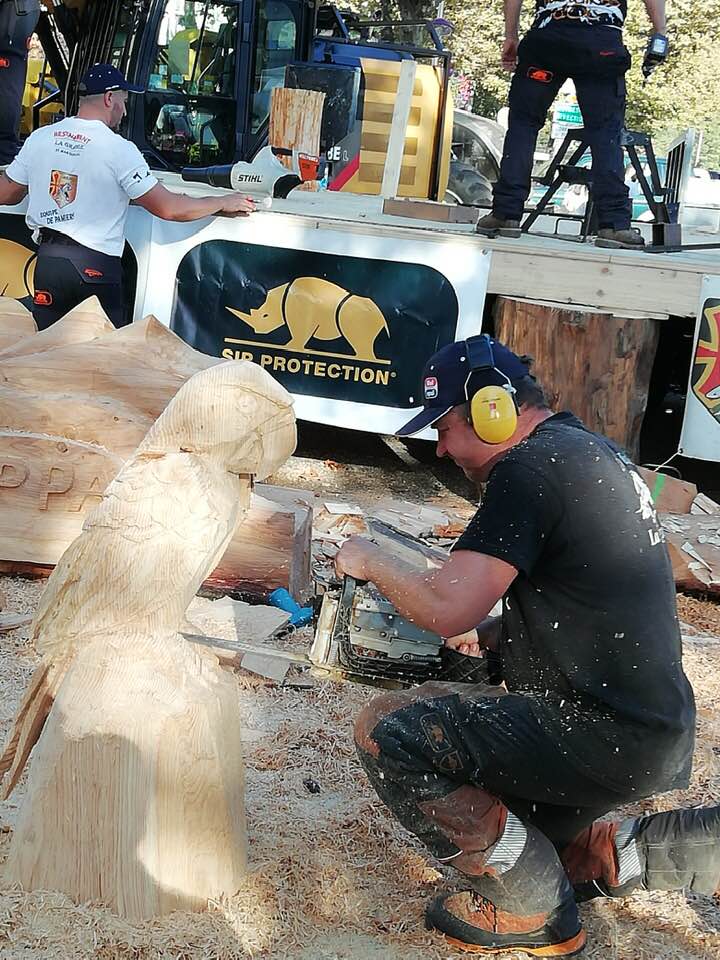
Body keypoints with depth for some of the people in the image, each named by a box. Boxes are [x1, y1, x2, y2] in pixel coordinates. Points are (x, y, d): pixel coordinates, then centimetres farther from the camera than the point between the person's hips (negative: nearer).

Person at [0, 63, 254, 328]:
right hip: (95, 266, -5)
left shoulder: (39, 138, 6)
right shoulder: (119, 149, -9)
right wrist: (223, 202, 3)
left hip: (47, 259, 5)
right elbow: (168, 209, -11)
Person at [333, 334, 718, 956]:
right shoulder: (593, 452, 13)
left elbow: (446, 608, -24)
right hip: (659, 732, 10)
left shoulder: (531, 467, -18)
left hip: (606, 739, -10)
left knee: (388, 730, -10)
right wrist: (496, 634, 12)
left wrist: (370, 561, -5)